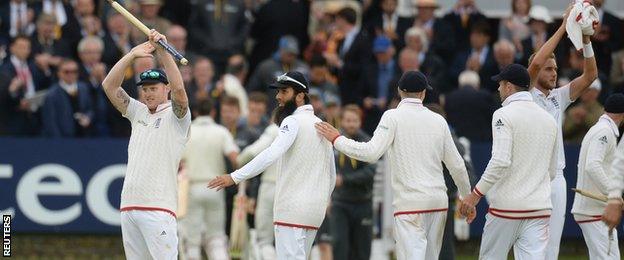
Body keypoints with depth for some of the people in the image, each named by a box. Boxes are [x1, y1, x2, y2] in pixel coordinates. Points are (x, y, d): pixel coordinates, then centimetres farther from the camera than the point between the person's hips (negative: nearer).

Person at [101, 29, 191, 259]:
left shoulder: (175, 115, 3)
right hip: (129, 205, 7)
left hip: (158, 207, -7)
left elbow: (178, 88, -17)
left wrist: (163, 51, -19)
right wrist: (132, 54, 4)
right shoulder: (138, 112, 20)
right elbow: (109, 85, 13)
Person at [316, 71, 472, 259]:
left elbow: (371, 153, -15)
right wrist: (467, 198, 26)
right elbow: (457, 166, 12)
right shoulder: (438, 120, 8)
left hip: (410, 201, -5)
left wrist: (337, 139, -5)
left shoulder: (393, 117, -5)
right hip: (439, 200, 5)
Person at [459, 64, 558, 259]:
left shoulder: (504, 115, -8)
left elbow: (500, 161, -20)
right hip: (540, 207, 5)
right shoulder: (548, 119, 13)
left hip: (507, 205, -5)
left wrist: (476, 193, -15)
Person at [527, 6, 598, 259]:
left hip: (556, 179, 6)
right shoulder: (526, 96, -3)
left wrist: (585, 40, -6)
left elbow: (590, 74, 7)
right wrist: (563, 27, -16)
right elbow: (535, 63, -19)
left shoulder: (559, 97, 13)